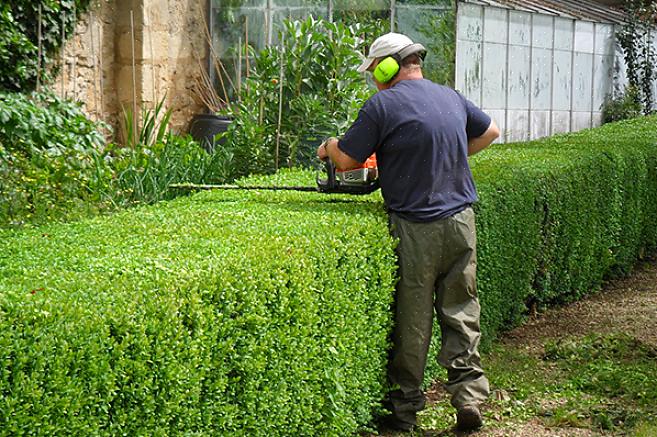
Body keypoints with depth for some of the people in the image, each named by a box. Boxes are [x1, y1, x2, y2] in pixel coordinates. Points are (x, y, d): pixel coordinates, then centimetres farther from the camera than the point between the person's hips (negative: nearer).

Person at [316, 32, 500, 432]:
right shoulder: (451, 97, 9)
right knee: (462, 315, 12)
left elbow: (346, 160, -6)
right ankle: (470, 397, 9)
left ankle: (405, 407, 17)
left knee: (412, 322, 6)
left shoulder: (383, 105, -10)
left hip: (416, 230, -5)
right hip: (461, 223, 5)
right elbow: (490, 132, 25)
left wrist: (329, 147, 15)